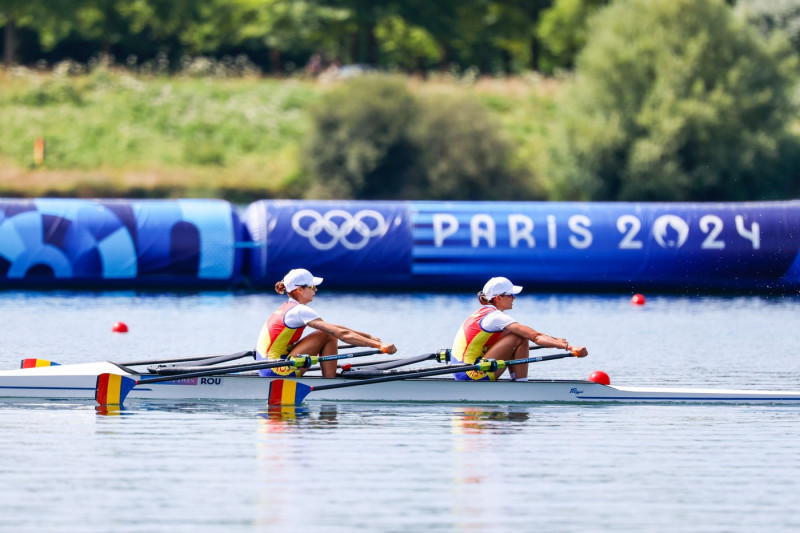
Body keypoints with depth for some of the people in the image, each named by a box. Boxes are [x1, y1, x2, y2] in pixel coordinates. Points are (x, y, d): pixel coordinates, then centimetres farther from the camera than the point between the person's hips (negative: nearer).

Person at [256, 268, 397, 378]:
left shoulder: (287, 308, 16)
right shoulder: (299, 311, -14)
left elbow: (335, 328, 19)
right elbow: (342, 334, -21)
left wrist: (368, 337, 14)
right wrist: (379, 345, -23)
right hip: (276, 371, -10)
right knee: (328, 335, -11)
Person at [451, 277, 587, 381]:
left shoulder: (483, 313, 16)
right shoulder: (496, 317, -14)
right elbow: (534, 336, -21)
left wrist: (554, 340, 13)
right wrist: (568, 347, -24)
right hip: (472, 375, -10)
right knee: (521, 339, -14)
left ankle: (515, 380, 13)